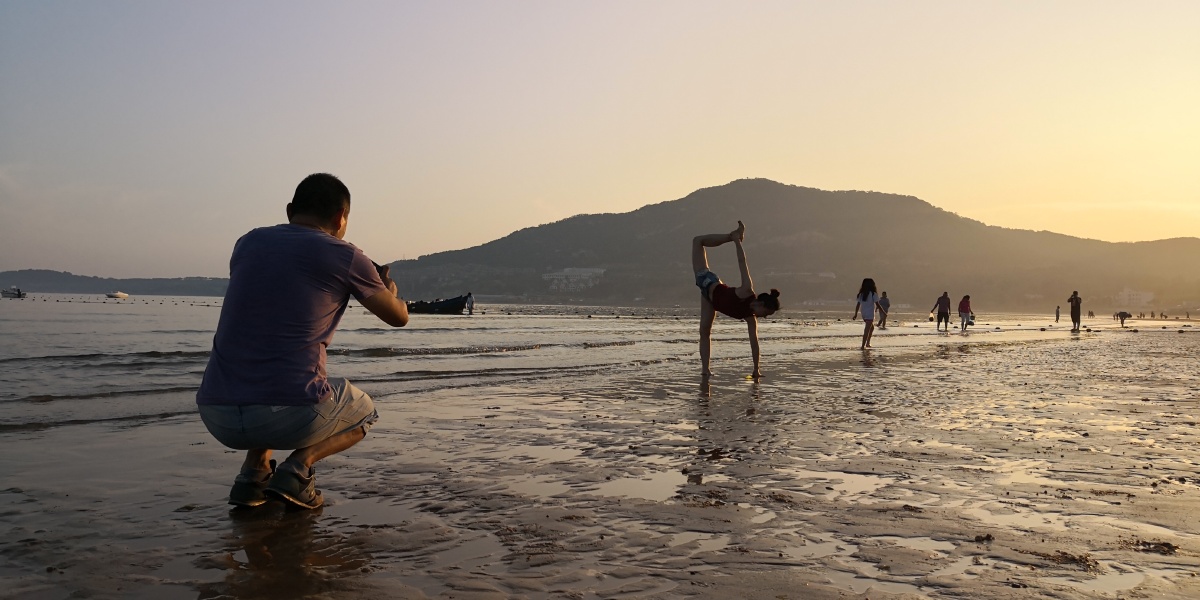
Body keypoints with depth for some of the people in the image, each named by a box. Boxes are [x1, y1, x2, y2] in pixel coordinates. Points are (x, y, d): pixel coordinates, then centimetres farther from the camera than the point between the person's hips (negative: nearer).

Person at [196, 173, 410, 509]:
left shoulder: (248, 243, 14)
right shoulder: (344, 256, 1)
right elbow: (399, 317, 15)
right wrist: (390, 289, 38)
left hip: (216, 417, 5)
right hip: (292, 415, -5)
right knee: (364, 412, 27)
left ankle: (254, 472, 17)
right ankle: (298, 468, 1)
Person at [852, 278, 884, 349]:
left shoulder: (861, 294, 5)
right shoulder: (873, 294, -10)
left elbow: (858, 304, 6)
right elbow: (877, 305, -9)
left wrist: (856, 314, 13)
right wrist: (883, 312, 1)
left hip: (863, 314, 6)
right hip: (870, 314, -6)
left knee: (872, 327, 25)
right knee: (867, 330, -5)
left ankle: (868, 343, 25)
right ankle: (863, 346, -9)